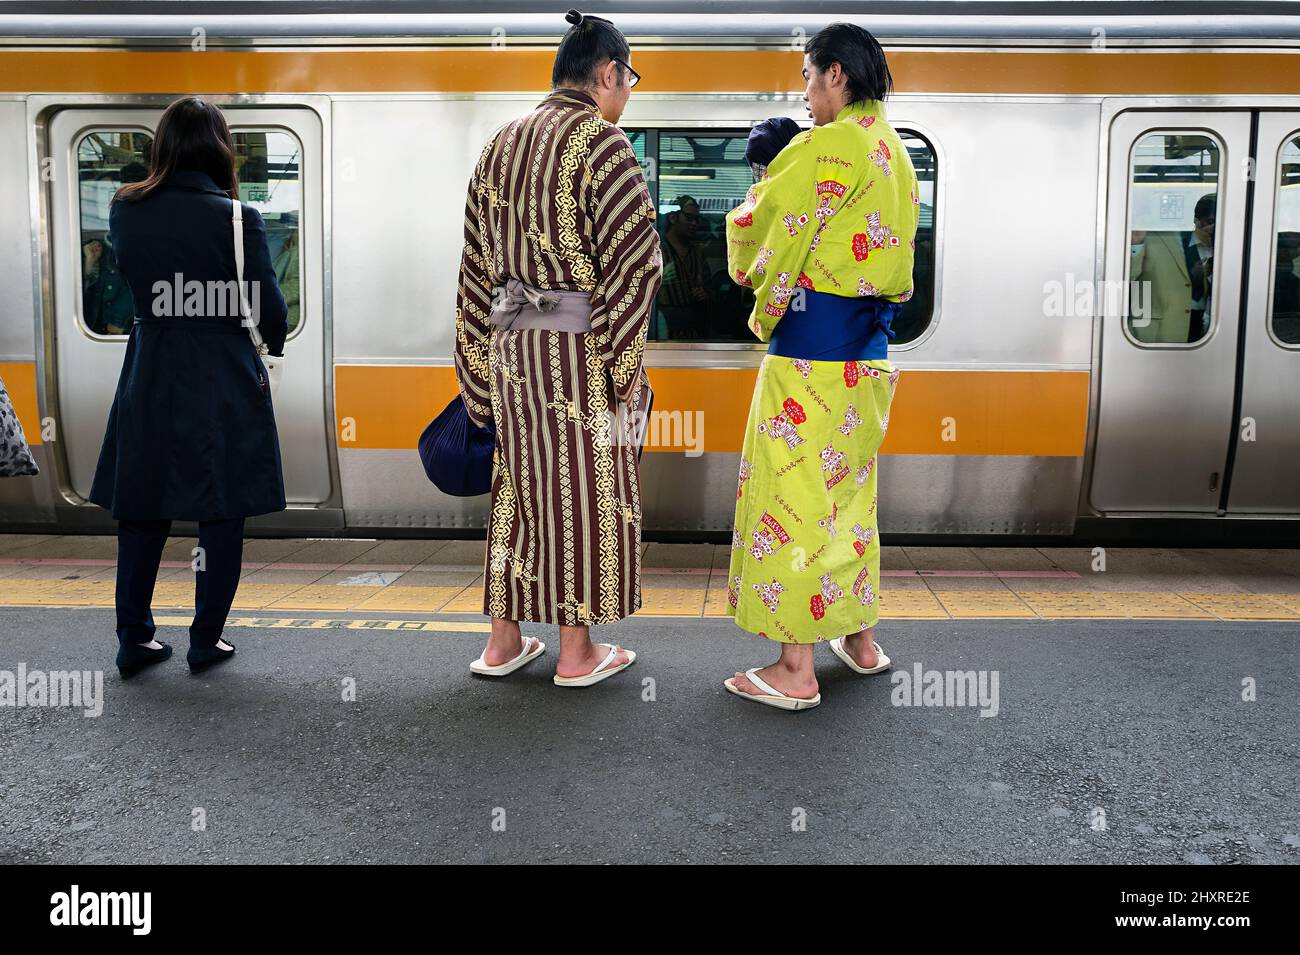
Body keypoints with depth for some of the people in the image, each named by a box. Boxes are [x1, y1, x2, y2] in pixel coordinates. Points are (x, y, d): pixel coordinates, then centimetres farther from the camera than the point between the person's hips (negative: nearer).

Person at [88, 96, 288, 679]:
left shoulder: (124, 211, 1)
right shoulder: (236, 217, -11)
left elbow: (130, 280, 14)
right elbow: (269, 304, -7)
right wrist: (274, 346, 11)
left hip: (149, 377, 4)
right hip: (224, 381, -3)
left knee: (142, 510, 13)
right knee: (221, 514, 7)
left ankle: (133, 640, 19)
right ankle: (206, 641, 14)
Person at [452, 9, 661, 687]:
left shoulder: (501, 145, 14)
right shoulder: (602, 143, -8)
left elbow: (476, 261, 14)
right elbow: (634, 260, -16)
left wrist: (481, 359, 16)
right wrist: (624, 362, -11)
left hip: (510, 343, 7)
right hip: (581, 345, -7)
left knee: (519, 482, 15)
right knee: (585, 489, 3)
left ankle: (504, 641, 22)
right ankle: (577, 652, 13)